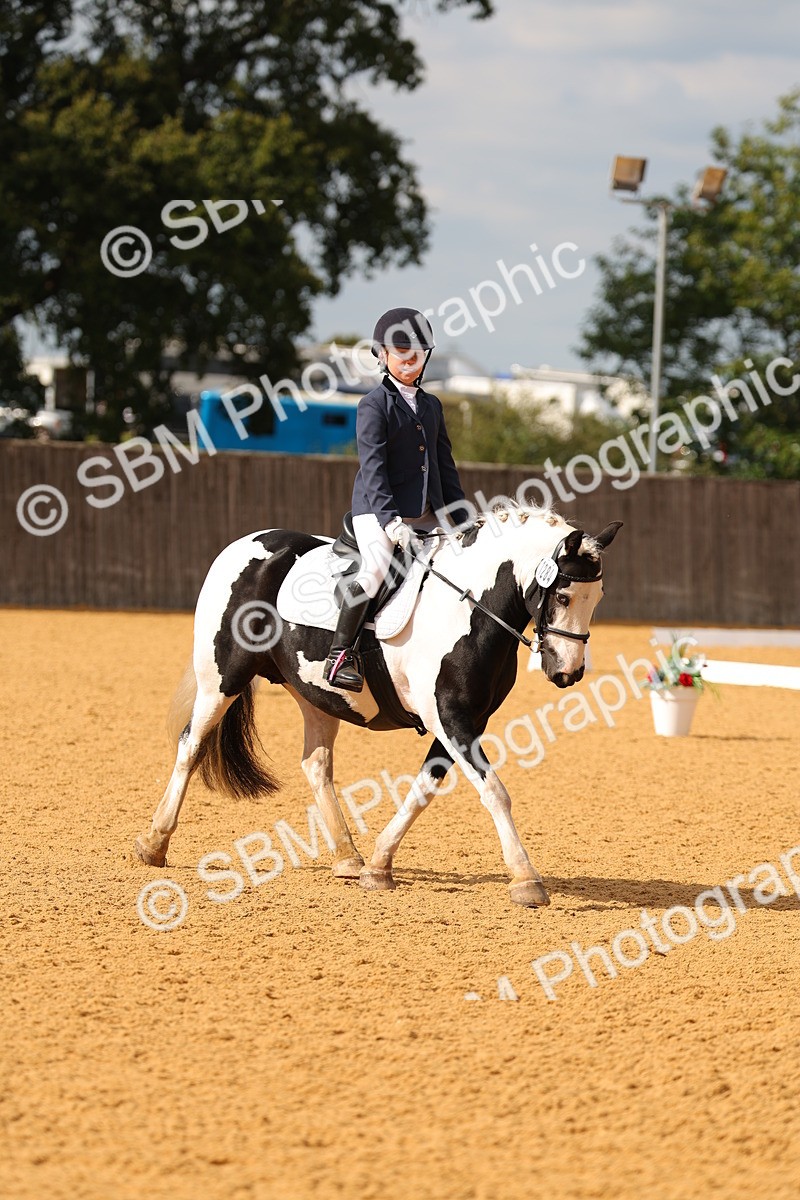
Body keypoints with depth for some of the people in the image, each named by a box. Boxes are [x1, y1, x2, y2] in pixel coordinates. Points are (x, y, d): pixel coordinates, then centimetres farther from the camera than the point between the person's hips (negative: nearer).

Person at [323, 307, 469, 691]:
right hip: (378, 511, -7)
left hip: (427, 515, 7)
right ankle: (341, 654, -21)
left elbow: (445, 464, 21)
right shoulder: (374, 405, -4)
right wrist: (390, 520, -25)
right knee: (376, 570, -27)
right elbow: (373, 466, -14)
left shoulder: (431, 405, 17)